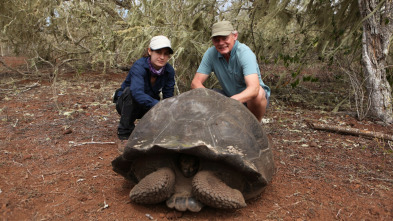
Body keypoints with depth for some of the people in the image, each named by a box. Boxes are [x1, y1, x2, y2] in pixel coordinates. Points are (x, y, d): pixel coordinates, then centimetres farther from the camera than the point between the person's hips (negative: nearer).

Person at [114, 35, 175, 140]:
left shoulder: (169, 71, -14)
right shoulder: (139, 66, -29)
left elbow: (168, 98, -9)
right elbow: (137, 93, -45)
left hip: (148, 106, 4)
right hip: (127, 103, -3)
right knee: (130, 91, -36)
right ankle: (125, 130, -19)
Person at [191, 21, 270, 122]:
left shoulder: (245, 53, -26)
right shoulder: (211, 54, -13)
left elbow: (254, 88, -40)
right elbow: (195, 82, -15)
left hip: (249, 98, -4)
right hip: (230, 96, 4)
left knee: (258, 93, -37)